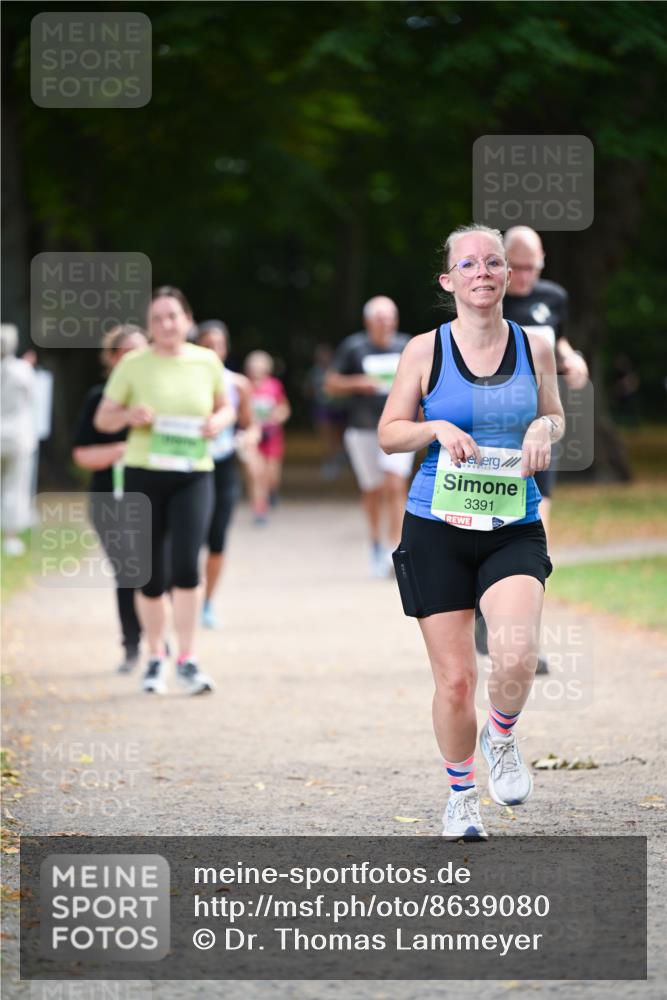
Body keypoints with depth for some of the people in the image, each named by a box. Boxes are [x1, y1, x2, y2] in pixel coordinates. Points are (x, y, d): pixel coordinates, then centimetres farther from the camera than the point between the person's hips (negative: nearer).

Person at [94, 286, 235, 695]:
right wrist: (129, 415, -16)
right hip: (144, 474, 0)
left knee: (186, 564, -16)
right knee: (151, 575, 5)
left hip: (194, 474, 0)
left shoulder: (207, 362, 4)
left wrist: (219, 420, -4)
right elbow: (103, 419, 5)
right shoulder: (133, 365, -1)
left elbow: (226, 407, 19)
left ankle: (188, 659, -7)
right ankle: (156, 656, 25)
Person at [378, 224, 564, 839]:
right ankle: (461, 796, 23)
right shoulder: (426, 351, -1)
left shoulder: (535, 348, 4)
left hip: (515, 531, 1)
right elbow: (389, 433, 6)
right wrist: (435, 428, -13)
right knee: (455, 680, 0)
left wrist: (544, 429, -5)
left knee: (516, 657, -23)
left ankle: (501, 736, 11)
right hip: (436, 532, -1)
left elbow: (555, 417, 18)